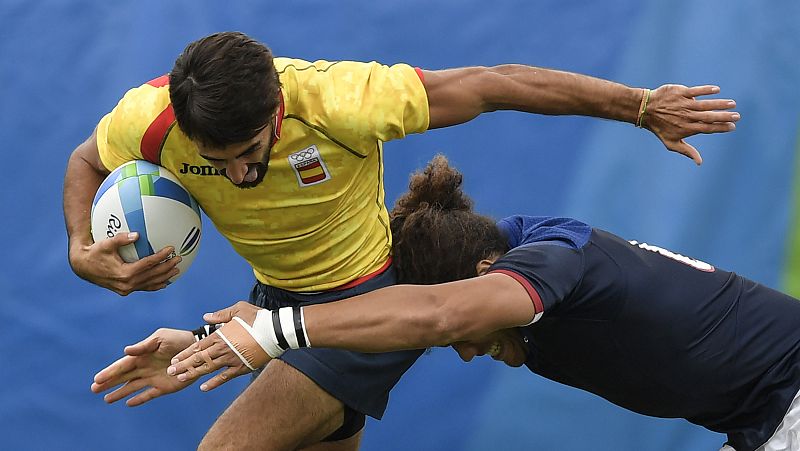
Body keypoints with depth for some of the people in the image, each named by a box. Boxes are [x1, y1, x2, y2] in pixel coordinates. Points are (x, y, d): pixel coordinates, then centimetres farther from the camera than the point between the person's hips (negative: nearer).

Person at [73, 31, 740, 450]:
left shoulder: (339, 102, -35)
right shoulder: (151, 120, -24)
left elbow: (494, 85, -25)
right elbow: (85, 164, 0)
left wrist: (642, 107, -19)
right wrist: (83, 253, -21)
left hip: (368, 299, -6)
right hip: (279, 296, 6)